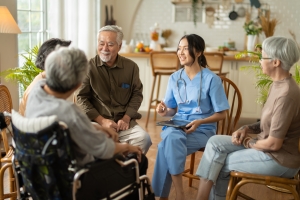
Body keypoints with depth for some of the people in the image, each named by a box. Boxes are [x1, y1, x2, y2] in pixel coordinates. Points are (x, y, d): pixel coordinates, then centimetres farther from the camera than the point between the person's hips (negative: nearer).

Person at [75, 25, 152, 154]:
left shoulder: (131, 67, 8)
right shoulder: (88, 67, -1)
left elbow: (137, 94, 12)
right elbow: (81, 98, 0)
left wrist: (126, 118, -3)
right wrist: (102, 121, -9)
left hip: (124, 122, 3)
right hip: (96, 121, -2)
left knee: (144, 138, -24)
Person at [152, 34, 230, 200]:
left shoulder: (211, 79, -7)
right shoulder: (174, 78, 7)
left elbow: (221, 114, -4)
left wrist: (199, 122, -20)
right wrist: (165, 111, -11)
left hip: (202, 130, -4)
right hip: (177, 125, 4)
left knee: (167, 145, -33)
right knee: (171, 137, -35)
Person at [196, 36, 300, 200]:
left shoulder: (287, 94, -26)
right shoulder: (277, 85, 5)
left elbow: (274, 144, -24)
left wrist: (247, 142, -7)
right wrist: (246, 129, -1)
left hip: (279, 159, -9)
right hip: (267, 146, 9)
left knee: (220, 163, -3)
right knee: (215, 142, -1)